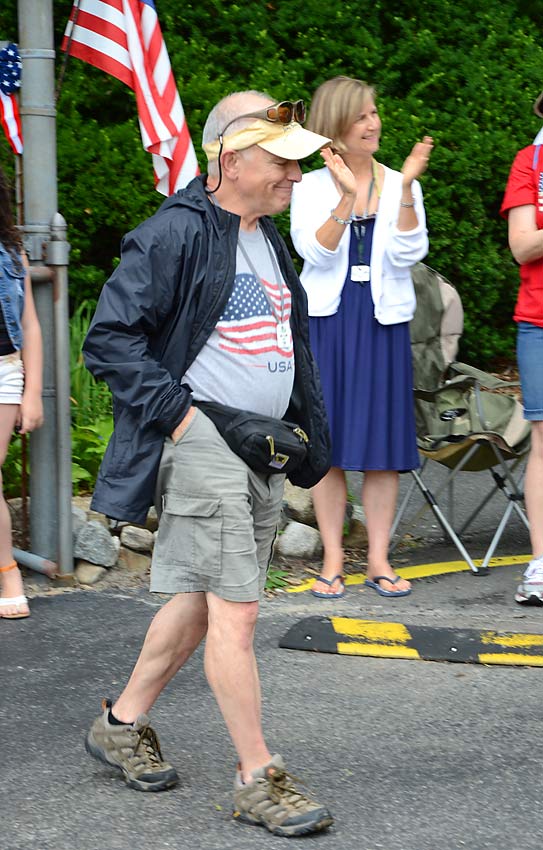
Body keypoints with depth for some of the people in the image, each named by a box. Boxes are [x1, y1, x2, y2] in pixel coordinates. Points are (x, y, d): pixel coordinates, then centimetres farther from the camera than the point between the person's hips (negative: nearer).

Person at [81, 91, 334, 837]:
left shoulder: (268, 240, 16)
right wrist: (180, 411, -19)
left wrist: (308, 434, 18)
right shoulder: (176, 234, -12)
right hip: (201, 440, -9)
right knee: (235, 607, -8)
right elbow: (109, 340, -15)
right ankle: (259, 780, -1)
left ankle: (123, 725, 31)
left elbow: (291, 342, 27)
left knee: (203, 600, 15)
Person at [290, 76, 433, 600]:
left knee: (383, 446, 2)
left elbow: (408, 255, -7)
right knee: (327, 443, 1)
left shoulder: (399, 184, 6)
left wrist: (407, 188, -17)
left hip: (383, 321, 1)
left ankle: (379, 560, 10)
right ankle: (333, 560, 10)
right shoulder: (310, 186, 3)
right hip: (326, 320, -1)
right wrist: (348, 196, -23)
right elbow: (315, 251, -12)